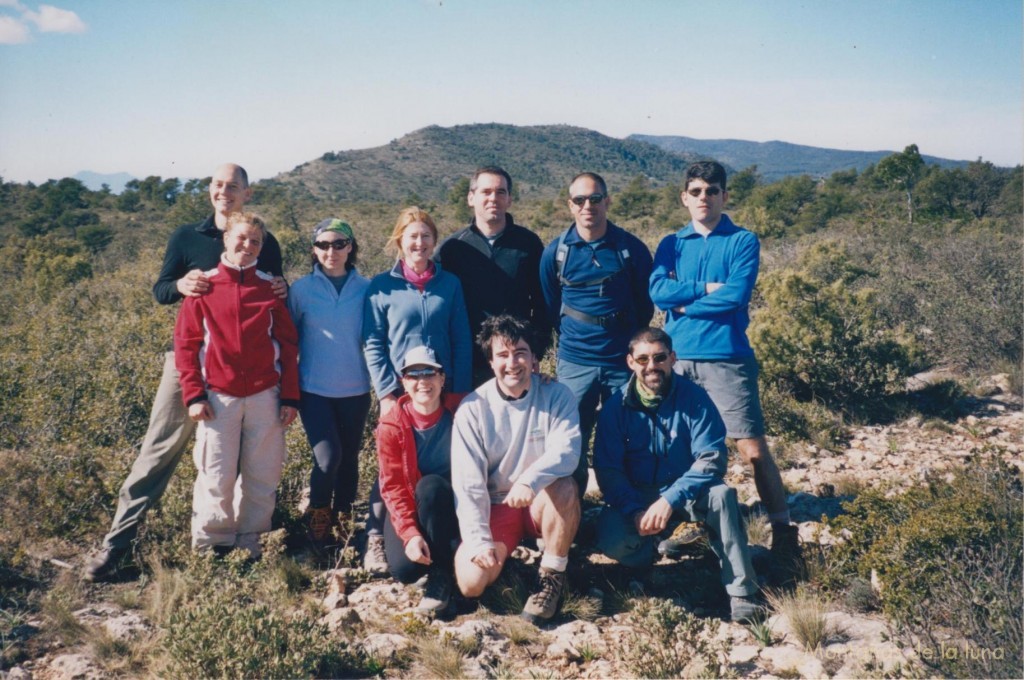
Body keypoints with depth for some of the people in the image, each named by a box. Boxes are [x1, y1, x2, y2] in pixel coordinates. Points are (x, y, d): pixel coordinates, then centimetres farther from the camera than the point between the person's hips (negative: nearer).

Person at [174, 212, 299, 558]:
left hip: (265, 396, 2)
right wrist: (193, 395, -5)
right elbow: (185, 343, 2)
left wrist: (290, 397, 2)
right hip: (218, 397, -1)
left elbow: (288, 344, 6)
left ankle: (250, 544, 20)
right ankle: (209, 548, 14)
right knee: (216, 477, 0)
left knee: (262, 477, 6)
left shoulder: (270, 287, 5)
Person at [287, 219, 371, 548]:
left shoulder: (365, 289, 0)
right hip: (314, 389, -2)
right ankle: (317, 520, 12)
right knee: (328, 457, -12)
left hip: (355, 390, 2)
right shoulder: (302, 289, -2)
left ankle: (343, 522, 29)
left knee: (349, 458, 11)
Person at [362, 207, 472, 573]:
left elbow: (462, 342, 3)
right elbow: (373, 344, -2)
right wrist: (386, 392, -10)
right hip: (399, 390, -2)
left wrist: (461, 392, -2)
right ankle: (376, 538, 11)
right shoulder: (381, 286, 0)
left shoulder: (450, 284, 4)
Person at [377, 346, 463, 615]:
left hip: (451, 504, 0)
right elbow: (392, 486, -13)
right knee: (404, 568, -24)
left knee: (430, 485, -33)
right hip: (410, 509, 0)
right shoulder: (391, 425, -10)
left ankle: (441, 574, -20)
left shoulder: (461, 411, -10)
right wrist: (409, 533, -22)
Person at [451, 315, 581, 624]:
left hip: (543, 504, 0)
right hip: (496, 507, 0)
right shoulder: (472, 409, -9)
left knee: (563, 486, -35)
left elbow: (566, 450, -25)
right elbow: (468, 483, -11)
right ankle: (505, 553, 13)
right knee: (471, 582, -21)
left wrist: (530, 481, -44)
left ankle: (553, 577, -14)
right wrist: (479, 540, -21)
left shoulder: (556, 395, -9)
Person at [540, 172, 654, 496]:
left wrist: (631, 343, 11)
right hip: (574, 364, 0)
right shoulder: (556, 252, 0)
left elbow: (645, 305, 9)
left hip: (624, 361, 0)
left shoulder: (632, 248, -1)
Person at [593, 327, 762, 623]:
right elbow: (607, 469, -9)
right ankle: (652, 544, 8)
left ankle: (741, 591, -23)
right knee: (612, 542, -28)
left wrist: (670, 499, -30)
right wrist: (634, 511, -25)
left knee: (721, 495, -32)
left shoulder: (693, 397, -12)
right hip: (635, 496, 1)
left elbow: (712, 459, -18)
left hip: (685, 491, 0)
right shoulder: (616, 406, -9)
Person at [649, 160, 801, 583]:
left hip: (727, 357, -3)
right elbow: (657, 292, -5)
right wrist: (707, 288, -10)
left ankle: (784, 535, 1)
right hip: (677, 357, 4)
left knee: (752, 447, -6)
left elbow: (737, 294, -12)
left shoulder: (743, 241, 3)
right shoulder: (671, 244, 12)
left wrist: (685, 303, -4)